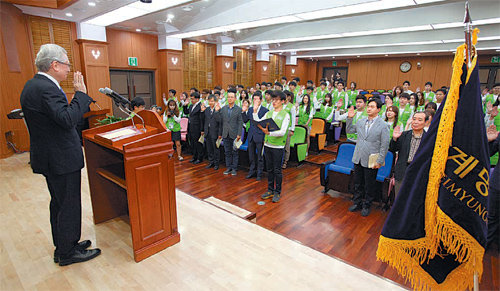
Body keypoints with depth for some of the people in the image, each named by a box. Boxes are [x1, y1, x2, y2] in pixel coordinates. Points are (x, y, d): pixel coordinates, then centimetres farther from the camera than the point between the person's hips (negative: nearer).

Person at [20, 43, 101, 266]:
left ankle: (62, 245, 36)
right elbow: (68, 119, -32)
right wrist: (81, 93, -22)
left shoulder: (33, 85, 11)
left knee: (59, 203, 20)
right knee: (69, 205, 3)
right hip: (61, 159, -11)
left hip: (52, 157, 11)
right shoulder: (45, 88, -22)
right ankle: (67, 252, 18)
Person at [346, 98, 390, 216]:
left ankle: (366, 206, 27)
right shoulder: (361, 122, 5)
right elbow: (349, 131, 17)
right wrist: (350, 118, 3)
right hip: (358, 159, 5)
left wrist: (379, 161, -13)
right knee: (358, 183, 16)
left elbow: (385, 145, -10)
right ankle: (357, 203, 33)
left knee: (369, 185, 9)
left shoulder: (383, 125, -9)